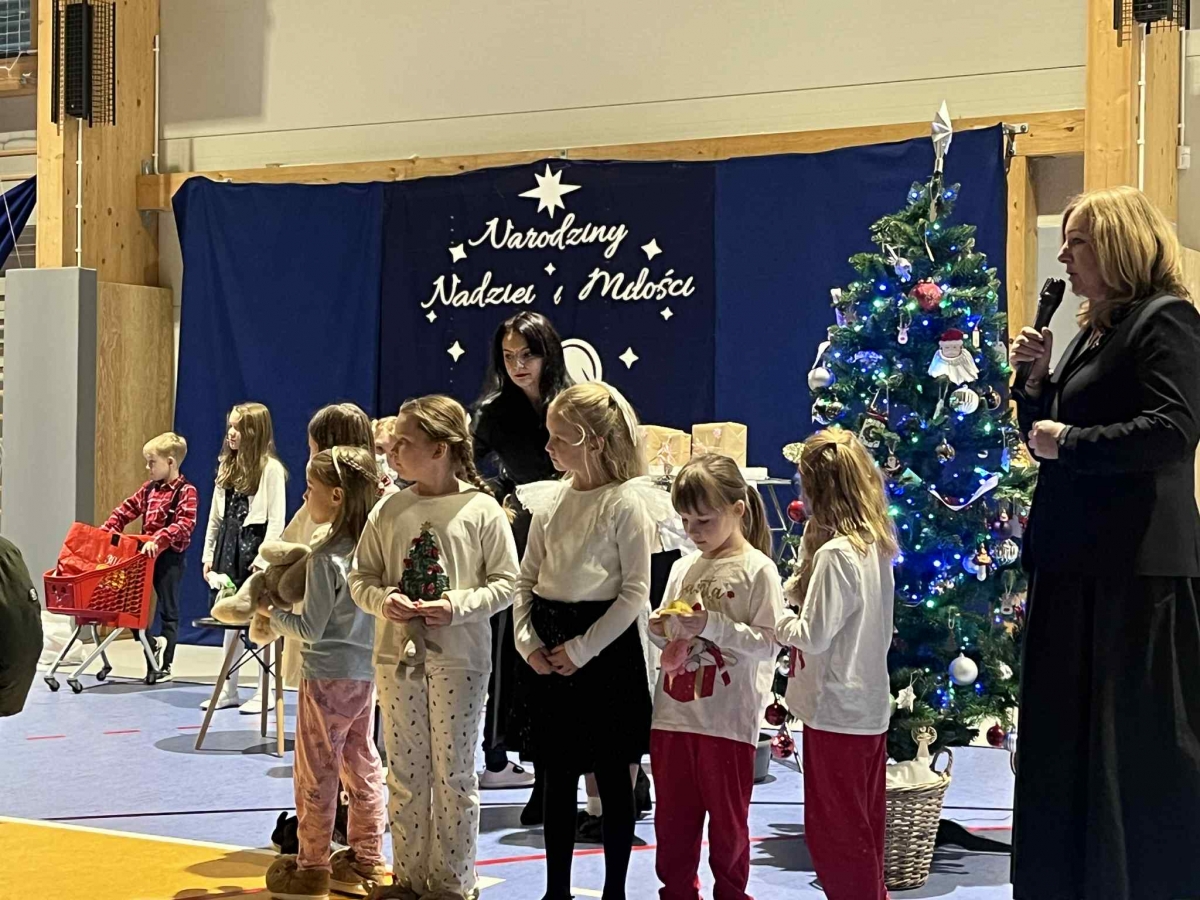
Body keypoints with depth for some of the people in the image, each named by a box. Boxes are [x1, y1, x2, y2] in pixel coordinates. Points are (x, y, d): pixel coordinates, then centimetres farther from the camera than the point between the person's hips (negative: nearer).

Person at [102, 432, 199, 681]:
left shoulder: (186, 491, -12)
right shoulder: (149, 489, 12)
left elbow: (184, 524, -24)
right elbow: (127, 509, 16)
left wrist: (158, 539, -35)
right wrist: (107, 529, 5)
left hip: (170, 557, -7)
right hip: (146, 555, 7)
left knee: (168, 611, 3)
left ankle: (165, 665, 11)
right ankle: (153, 650, 17)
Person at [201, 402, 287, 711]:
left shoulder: (270, 468, -9)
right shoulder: (226, 466, 12)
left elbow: (277, 518, -11)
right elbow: (216, 515, 16)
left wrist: (264, 557, -17)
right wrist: (208, 553, 13)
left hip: (254, 542, -7)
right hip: (227, 544, 7)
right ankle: (228, 689, 18)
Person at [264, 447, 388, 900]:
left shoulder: (325, 558, -18)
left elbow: (310, 628, -15)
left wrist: (272, 613, 0)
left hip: (328, 676, -7)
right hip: (367, 672, 7)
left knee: (316, 772, 4)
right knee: (362, 765, 14)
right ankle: (367, 859, 22)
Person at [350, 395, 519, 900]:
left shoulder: (482, 510, -6)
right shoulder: (388, 511, 3)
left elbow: (505, 583, -5)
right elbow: (361, 578, 6)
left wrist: (458, 605, -19)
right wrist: (384, 599, -14)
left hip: (459, 658, -3)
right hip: (397, 655, 4)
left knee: (454, 773, 5)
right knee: (404, 772, 11)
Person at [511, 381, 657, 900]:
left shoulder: (626, 504, -10)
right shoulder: (553, 501, 6)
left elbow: (635, 593, -13)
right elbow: (526, 580, 10)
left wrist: (582, 649, -14)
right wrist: (527, 641, -4)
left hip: (606, 649, -5)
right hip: (551, 653, 6)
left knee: (613, 777, 5)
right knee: (557, 775, 12)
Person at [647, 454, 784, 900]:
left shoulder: (758, 570, -7)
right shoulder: (683, 567, 11)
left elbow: (767, 643, -13)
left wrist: (711, 625, -22)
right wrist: (659, 629, -5)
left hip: (728, 721, -6)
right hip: (672, 713, 6)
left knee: (728, 820, 7)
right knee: (673, 817, 13)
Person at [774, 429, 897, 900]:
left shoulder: (835, 554, -20)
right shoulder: (877, 546, 5)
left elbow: (814, 635, -20)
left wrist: (781, 623, -1)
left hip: (835, 711, -9)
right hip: (871, 706, 9)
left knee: (833, 830, 2)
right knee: (863, 827, 18)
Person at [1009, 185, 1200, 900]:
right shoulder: (1095, 331, 17)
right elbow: (1049, 431, 21)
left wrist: (1070, 442, -18)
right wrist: (1037, 380, 4)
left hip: (1136, 566, -10)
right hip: (1077, 560, 10)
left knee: (1135, 739, -2)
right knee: (1067, 728, 16)